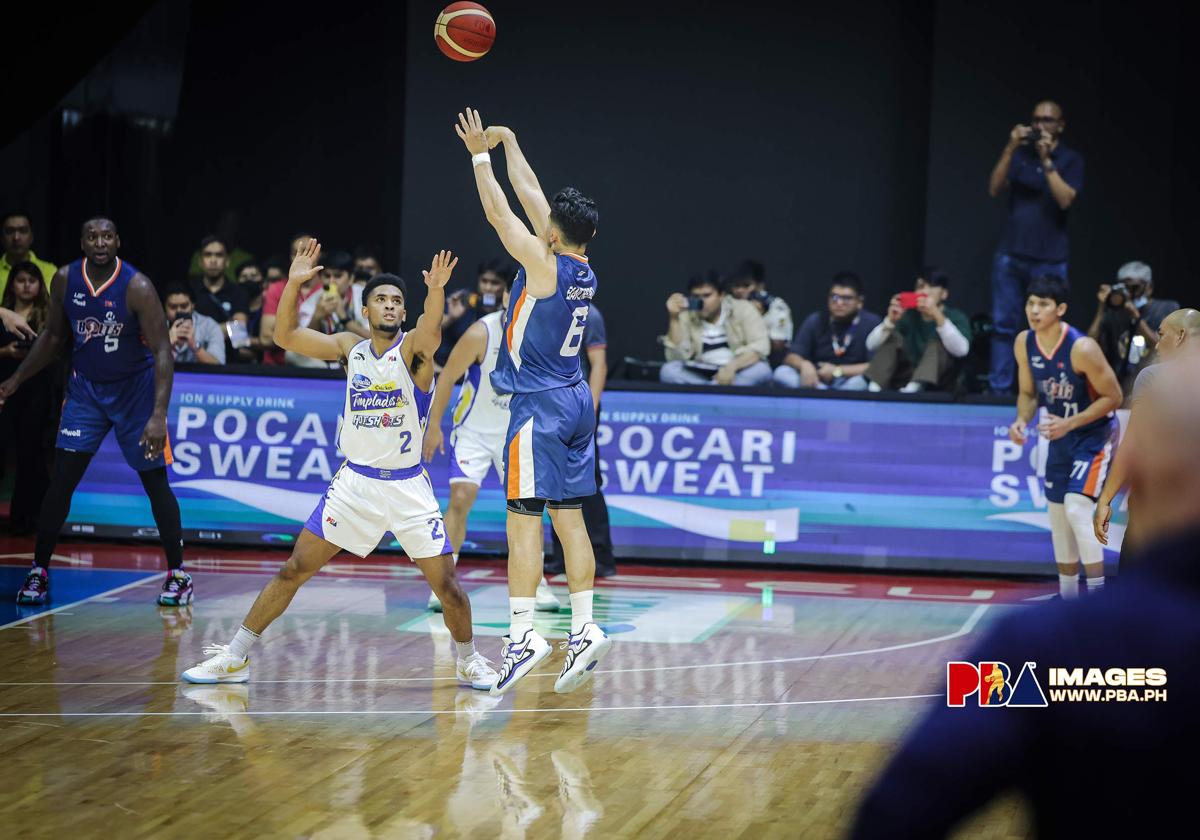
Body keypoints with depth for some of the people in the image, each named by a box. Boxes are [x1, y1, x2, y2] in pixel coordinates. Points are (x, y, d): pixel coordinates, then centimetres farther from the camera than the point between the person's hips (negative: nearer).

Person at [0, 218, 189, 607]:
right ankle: (38, 571, 6)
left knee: (155, 482, -1)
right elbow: (53, 336, 9)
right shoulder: (65, 280, -9)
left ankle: (177, 575, 11)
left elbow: (162, 351, -25)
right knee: (61, 478, -4)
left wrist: (159, 416, -34)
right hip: (86, 387, 3)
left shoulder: (137, 287, -23)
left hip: (134, 388, -3)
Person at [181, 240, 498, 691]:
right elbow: (285, 336, -3)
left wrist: (435, 291, -52)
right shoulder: (350, 348, 3)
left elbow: (430, 332, -32)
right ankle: (234, 658, 8)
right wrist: (294, 283, -17)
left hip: (408, 485, -2)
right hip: (355, 481, 2)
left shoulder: (412, 349, -7)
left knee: (446, 583, -6)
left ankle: (468, 660, 19)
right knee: (293, 570, 0)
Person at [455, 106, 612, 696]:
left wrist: (480, 156, 1)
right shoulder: (581, 266, 6)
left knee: (523, 518, -9)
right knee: (568, 517, 9)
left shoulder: (545, 266, -14)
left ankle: (523, 634, -13)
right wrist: (507, 142, 23)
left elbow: (499, 213, -10)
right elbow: (532, 197, 16)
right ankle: (584, 629, 6)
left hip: (539, 405, -8)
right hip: (575, 402, 8)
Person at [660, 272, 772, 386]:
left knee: (761, 370, -33)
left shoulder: (742, 309, -4)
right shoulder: (686, 316, -1)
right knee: (668, 370, -26)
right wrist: (674, 318, -19)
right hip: (699, 376, 1)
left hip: (739, 374, -1)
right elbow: (676, 357, -10)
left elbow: (761, 346, -14)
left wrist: (732, 367, -30)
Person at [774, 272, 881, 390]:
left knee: (857, 382, -37)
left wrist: (837, 371, -14)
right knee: (782, 373, -23)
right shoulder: (816, 321, 6)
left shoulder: (871, 323, -5)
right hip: (816, 382, 3)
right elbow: (791, 357, 1)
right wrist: (804, 364, -23)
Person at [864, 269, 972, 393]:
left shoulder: (956, 317, -3)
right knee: (892, 336, -6)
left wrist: (938, 317, -36)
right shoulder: (908, 316, 6)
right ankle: (874, 388, -26)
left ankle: (913, 387, -49)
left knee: (937, 344, -24)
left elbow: (961, 350, -26)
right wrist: (890, 321, -20)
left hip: (939, 389, -4)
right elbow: (871, 346, -2)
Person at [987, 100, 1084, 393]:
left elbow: (1065, 200, -12)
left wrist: (1046, 160, -17)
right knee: (1004, 325, 2)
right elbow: (995, 189, -2)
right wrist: (1010, 150, -12)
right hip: (1011, 254, 3)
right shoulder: (1020, 154, 9)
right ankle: (999, 388, 5)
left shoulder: (1071, 160, 2)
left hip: (1049, 258, -2)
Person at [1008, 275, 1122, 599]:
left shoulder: (1082, 348, -28)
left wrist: (1069, 423, -28)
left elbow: (1113, 396, -20)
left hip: (1095, 435, -7)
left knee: (1077, 508, -22)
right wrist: (1022, 420, -15)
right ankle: (1068, 599, 26)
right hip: (1060, 438, 7)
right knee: (1058, 513, 12)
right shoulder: (1024, 344, -8)